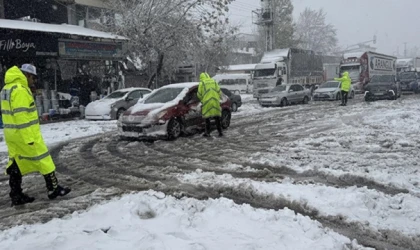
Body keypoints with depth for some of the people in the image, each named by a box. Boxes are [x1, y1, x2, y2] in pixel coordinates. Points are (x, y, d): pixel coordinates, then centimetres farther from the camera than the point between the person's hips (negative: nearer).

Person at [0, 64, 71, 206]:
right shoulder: (20, 90, -18)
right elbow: (22, 116, -23)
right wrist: (29, 138, -22)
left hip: (12, 134, 10)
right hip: (25, 134, -10)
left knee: (16, 164, 11)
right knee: (43, 159, 1)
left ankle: (16, 196, 15)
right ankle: (53, 189, 10)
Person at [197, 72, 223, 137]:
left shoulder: (202, 83, 1)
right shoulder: (214, 82, 11)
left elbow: (199, 94, 1)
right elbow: (219, 92, 7)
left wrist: (202, 99, 20)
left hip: (207, 103, -3)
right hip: (215, 102, 3)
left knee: (207, 118, 7)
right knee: (217, 118, 10)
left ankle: (207, 132, 10)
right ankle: (220, 132, 11)